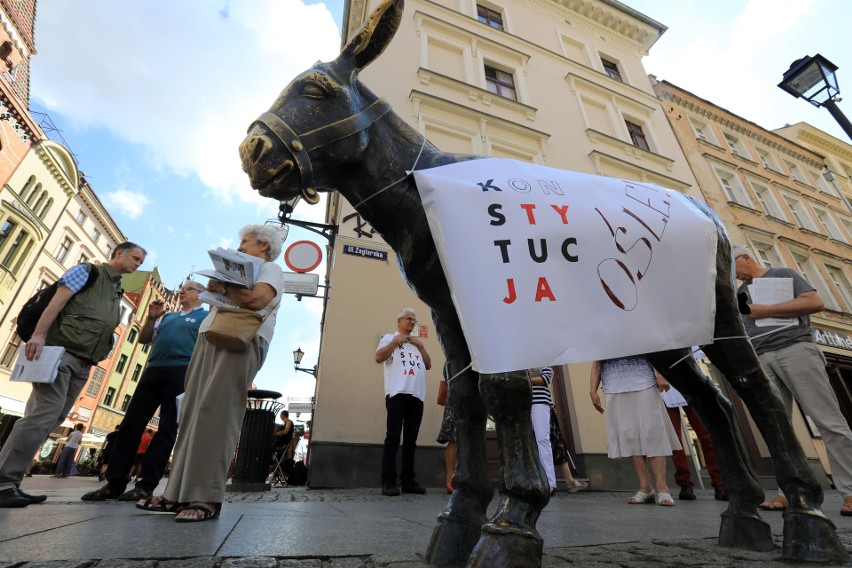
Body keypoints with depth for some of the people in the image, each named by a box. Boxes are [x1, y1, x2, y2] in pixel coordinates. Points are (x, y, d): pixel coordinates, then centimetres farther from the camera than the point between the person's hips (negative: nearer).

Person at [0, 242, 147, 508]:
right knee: (43, 415, -15)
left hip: (83, 363, 7)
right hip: (61, 351, -7)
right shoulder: (87, 270, 5)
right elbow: (58, 299, -8)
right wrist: (39, 334, -20)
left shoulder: (118, 292, 24)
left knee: (49, 419, 5)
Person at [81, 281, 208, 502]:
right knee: (131, 423, 1)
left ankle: (146, 485, -1)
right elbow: (143, 339, 23)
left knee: (167, 428, -5)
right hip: (153, 370, 6)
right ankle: (114, 483, 8)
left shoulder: (207, 317, 8)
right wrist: (151, 318, 6)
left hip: (182, 372, -6)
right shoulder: (167, 316, 26)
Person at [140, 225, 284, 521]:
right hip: (209, 340, 9)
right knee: (192, 414, 3)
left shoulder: (270, 269, 5)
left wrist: (222, 286, -1)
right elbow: (217, 299, 24)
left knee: (216, 415, -14)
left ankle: (207, 498, -10)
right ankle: (178, 492, 8)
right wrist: (214, 287, 4)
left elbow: (255, 300, -15)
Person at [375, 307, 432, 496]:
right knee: (393, 438, -7)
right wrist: (395, 341, -5)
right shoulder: (389, 337, 12)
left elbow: (428, 365, 19)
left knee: (411, 439, 5)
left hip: (417, 395, 5)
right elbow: (378, 358, -3)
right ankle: (388, 481, -3)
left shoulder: (417, 343, 27)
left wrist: (420, 345, 10)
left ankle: (408, 480, 10)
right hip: (397, 393, -5)